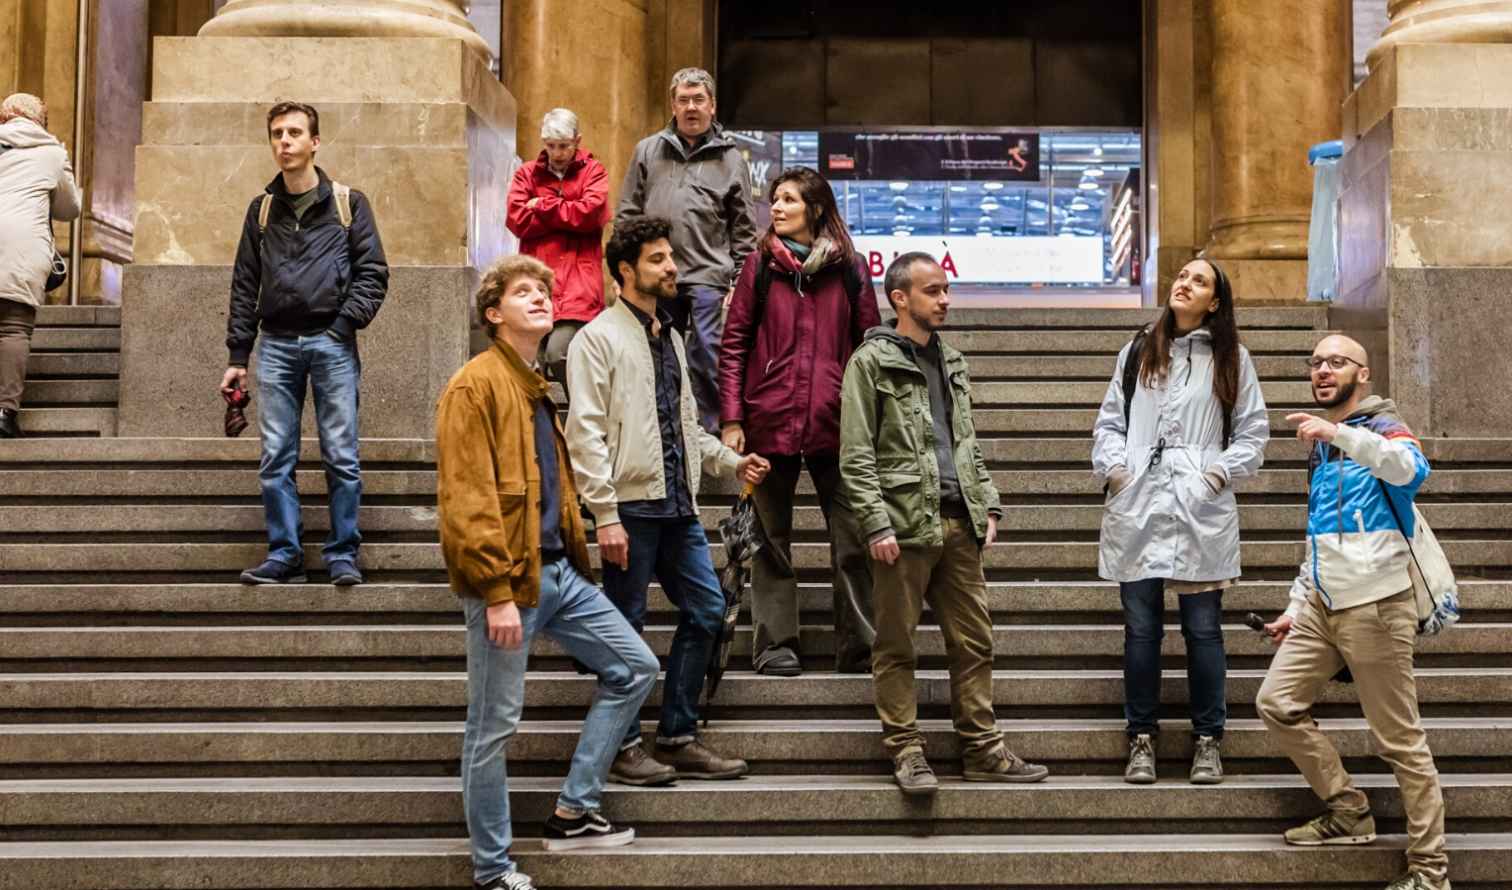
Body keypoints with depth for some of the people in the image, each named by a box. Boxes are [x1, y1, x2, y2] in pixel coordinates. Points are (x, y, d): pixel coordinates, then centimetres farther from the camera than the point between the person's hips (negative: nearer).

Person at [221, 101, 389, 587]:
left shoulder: (348, 203, 6)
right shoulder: (262, 209, 14)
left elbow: (373, 271, 2)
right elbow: (245, 285, 14)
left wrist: (347, 323, -11)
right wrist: (238, 355, 9)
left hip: (332, 344, -3)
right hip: (276, 345, 3)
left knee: (341, 457, -2)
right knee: (276, 459, 2)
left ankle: (343, 555, 5)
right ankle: (284, 555, 9)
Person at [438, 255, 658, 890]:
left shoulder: (537, 388, 17)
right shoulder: (475, 385, -11)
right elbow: (465, 499, -19)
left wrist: (572, 557, 17)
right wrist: (496, 592, -22)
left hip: (559, 572, 9)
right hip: (507, 582, -9)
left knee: (635, 670, 11)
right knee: (494, 728, 1)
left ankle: (573, 813, 19)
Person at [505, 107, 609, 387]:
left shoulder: (592, 171, 10)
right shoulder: (527, 173, 15)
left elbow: (591, 212, -9)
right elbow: (517, 220, 1)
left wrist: (542, 207, 0)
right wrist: (568, 216, -2)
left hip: (578, 282, -3)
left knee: (558, 353, -19)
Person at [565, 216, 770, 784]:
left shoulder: (669, 337, 19)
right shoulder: (599, 338, -6)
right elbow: (585, 433, -13)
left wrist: (730, 462, 13)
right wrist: (605, 515, -18)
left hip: (677, 505, 8)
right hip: (631, 505, -8)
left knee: (707, 610, 7)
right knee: (626, 626, 0)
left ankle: (679, 739, 17)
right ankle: (624, 747, 12)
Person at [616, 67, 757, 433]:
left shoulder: (731, 159, 8)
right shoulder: (648, 150, 12)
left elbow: (743, 228, 7)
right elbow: (627, 215, 10)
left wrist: (740, 282, 0)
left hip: (709, 277, -2)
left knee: (707, 362, -5)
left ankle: (710, 435, 3)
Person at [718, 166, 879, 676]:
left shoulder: (849, 269, 6)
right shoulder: (760, 266, 6)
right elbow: (733, 345, 3)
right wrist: (731, 419, -5)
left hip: (835, 424, 0)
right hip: (769, 423, 0)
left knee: (854, 539, 0)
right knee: (771, 542, 7)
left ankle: (860, 649, 8)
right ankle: (776, 646, 15)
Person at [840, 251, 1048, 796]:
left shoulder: (951, 362, 17)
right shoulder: (872, 361, -4)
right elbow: (856, 457, -8)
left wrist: (987, 505, 11)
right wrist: (877, 525, -15)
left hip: (958, 525, 6)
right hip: (905, 525, -6)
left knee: (974, 642, 8)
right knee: (897, 647, 3)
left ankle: (982, 750, 17)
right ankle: (906, 750, 12)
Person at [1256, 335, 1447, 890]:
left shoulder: (1381, 426, -5)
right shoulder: (1320, 449, 18)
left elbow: (1410, 468, -31)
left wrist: (1341, 434, -43)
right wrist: (1295, 608, 20)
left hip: (1375, 605, -8)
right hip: (1322, 605, 8)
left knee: (1400, 740, -4)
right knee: (1277, 704, 4)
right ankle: (1349, 813, 16)